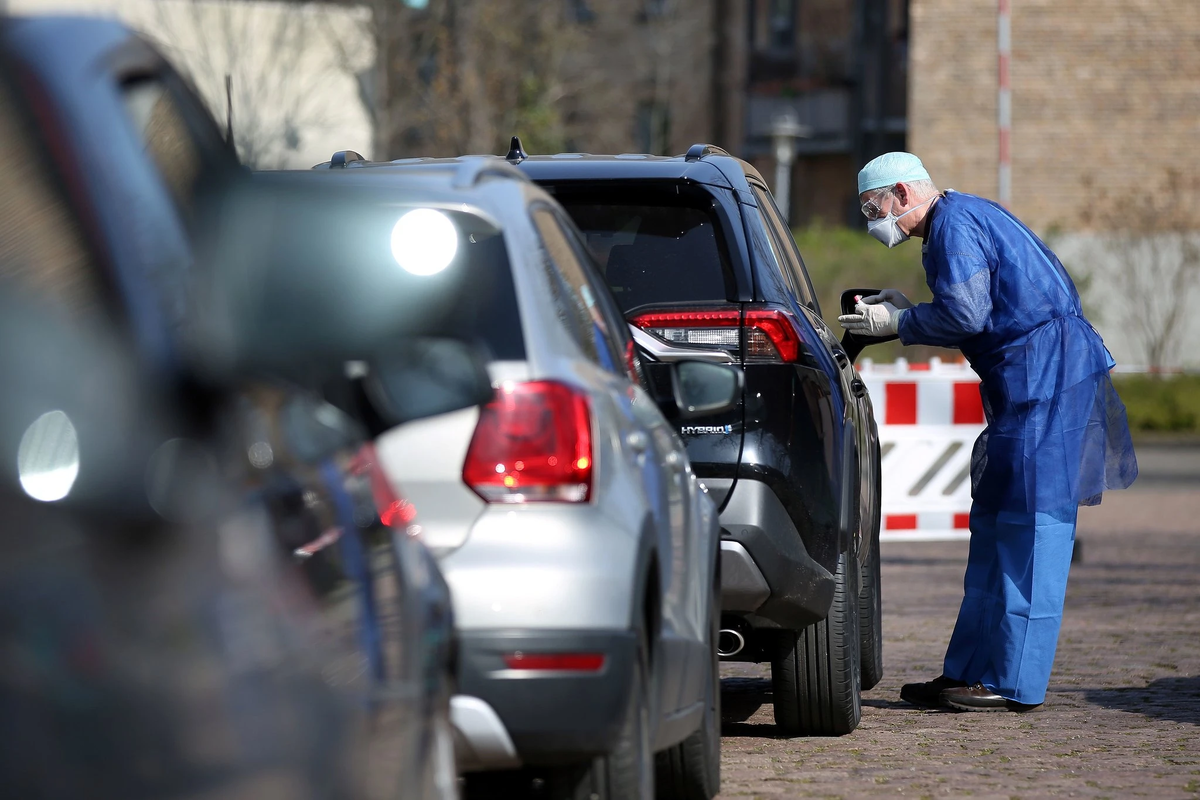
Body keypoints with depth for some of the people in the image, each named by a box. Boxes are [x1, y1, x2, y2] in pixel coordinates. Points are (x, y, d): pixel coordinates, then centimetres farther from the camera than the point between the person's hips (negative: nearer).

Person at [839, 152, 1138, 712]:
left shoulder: (954, 225, -11)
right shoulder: (964, 217, 21)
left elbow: (965, 313, -20)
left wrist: (898, 323, -7)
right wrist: (904, 313, 12)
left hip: (1046, 377, -11)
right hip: (1042, 378, 11)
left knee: (1028, 529, -9)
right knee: (994, 526, 12)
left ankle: (1014, 685, -8)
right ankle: (968, 674, 15)